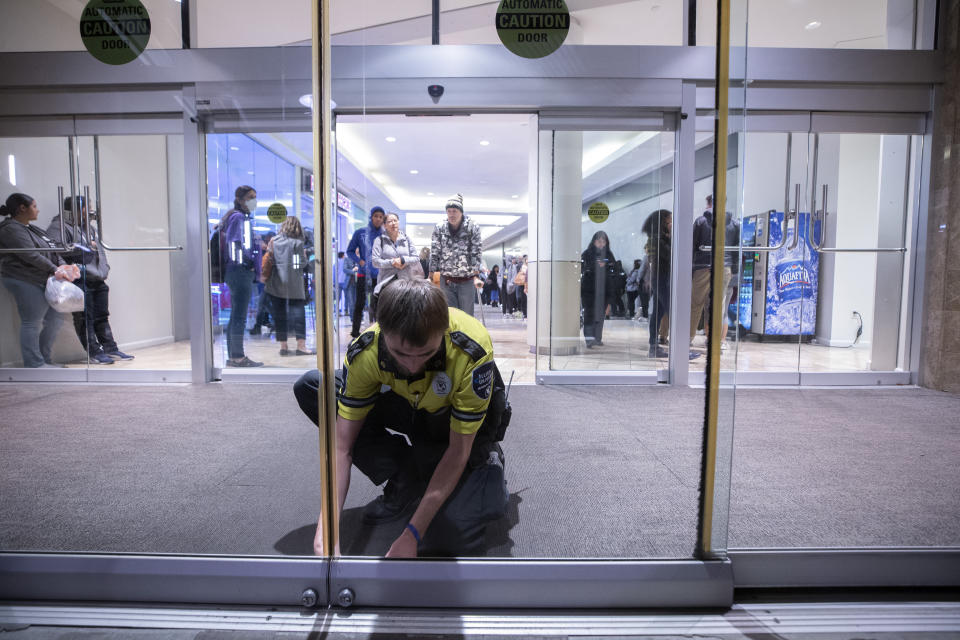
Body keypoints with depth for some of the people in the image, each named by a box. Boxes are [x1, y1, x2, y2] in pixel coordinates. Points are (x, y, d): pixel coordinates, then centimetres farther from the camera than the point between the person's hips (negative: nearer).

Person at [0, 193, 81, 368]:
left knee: (55, 318, 11)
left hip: (44, 281, 10)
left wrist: (63, 265, 0)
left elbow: (52, 249, 16)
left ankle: (45, 359, 20)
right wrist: (54, 270, -20)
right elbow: (30, 255, -20)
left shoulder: (31, 229, 20)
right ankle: (34, 364, 1)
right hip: (25, 281, -10)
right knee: (32, 323, -6)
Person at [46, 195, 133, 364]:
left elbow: (99, 249, 28)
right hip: (80, 281, -8)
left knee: (102, 316, 10)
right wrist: (87, 248, -8)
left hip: (97, 280, 8)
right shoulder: (58, 227, -2)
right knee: (85, 318, -5)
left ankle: (110, 349, 13)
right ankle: (93, 353, -3)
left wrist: (104, 269, 15)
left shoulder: (89, 228, 23)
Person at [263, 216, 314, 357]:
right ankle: (301, 345, -4)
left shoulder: (273, 240, 5)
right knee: (297, 311, 0)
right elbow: (302, 263, -7)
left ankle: (283, 346, 11)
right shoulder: (297, 243, -6)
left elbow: (268, 259, 5)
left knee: (279, 313, 7)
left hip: (276, 282, 4)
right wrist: (304, 254, 12)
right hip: (293, 283, -4)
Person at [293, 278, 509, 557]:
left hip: (465, 422, -4)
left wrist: (411, 534, -28)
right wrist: (326, 527, -30)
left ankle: (489, 464, 6)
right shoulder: (364, 352, -28)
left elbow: (458, 451, -27)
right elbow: (342, 444, -21)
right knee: (310, 386, -13)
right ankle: (406, 481, -5)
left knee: (451, 534, -28)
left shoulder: (472, 352, -37)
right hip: (408, 409, 4)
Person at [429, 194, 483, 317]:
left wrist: (476, 275, -10)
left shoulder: (473, 227, -5)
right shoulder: (439, 228, 1)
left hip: (467, 280, -2)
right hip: (446, 280, 2)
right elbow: (434, 252, 3)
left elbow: (477, 252, -5)